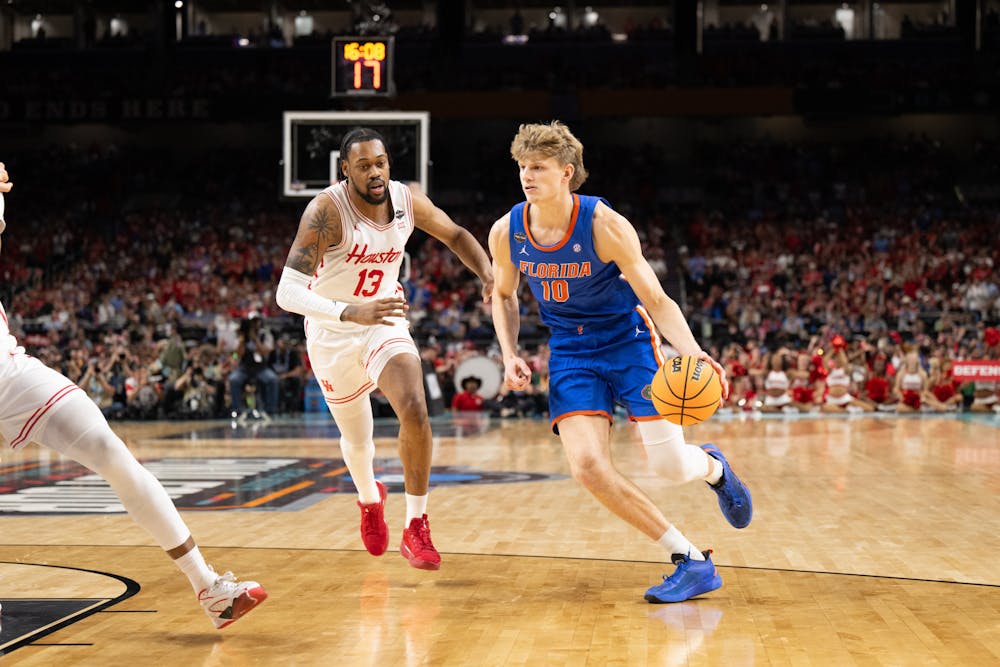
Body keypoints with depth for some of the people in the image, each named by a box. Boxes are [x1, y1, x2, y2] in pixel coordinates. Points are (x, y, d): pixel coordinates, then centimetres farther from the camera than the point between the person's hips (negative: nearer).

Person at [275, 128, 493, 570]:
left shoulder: (407, 200, -11)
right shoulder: (327, 211, -27)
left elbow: (455, 235, 9)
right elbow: (287, 292, -35)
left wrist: (489, 276, -9)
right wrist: (350, 312, -49)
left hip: (384, 322, 2)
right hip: (333, 334, -2)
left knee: (414, 410, -24)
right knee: (357, 438, 14)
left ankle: (416, 527, -12)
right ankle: (369, 498, 51)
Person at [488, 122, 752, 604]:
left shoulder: (604, 225, -22)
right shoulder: (506, 233, -10)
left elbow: (656, 301, -18)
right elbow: (503, 295, 11)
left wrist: (694, 356, -34)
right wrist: (510, 355, -4)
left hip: (628, 342, -3)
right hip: (571, 353, 3)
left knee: (671, 466, -10)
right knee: (587, 466, -18)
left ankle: (713, 466, 33)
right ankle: (692, 561, -8)